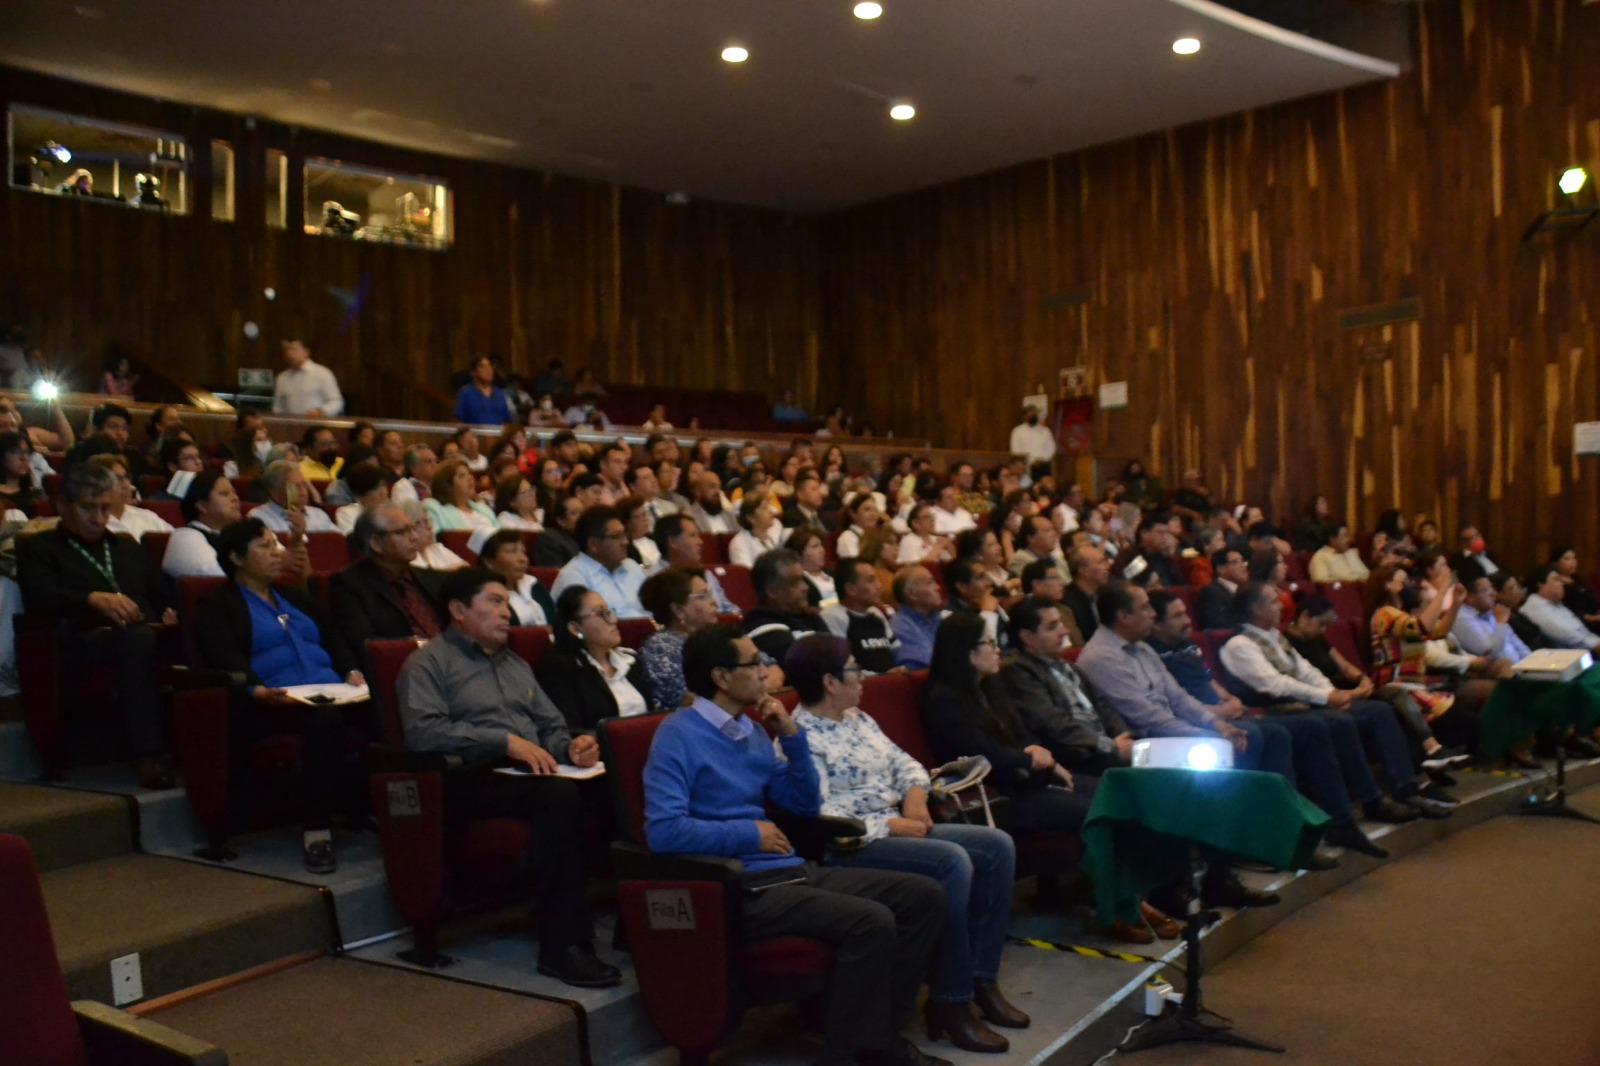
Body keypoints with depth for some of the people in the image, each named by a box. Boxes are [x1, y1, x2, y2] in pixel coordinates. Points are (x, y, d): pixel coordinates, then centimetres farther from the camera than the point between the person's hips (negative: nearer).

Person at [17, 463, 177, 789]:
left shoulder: (129, 549, 35)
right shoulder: (39, 548, 19)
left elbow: (162, 597, 30)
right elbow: (40, 597, -2)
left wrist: (169, 614, 3)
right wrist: (93, 599, -22)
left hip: (150, 636, 4)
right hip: (85, 641, -4)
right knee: (139, 637, -41)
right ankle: (149, 756, -45)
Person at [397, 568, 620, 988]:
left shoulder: (515, 664, 29)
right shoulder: (429, 662, 5)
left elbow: (552, 726, 29)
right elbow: (422, 730, -12)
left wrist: (569, 746, 4)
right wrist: (506, 741, -18)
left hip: (531, 775, 6)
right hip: (472, 780, -6)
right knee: (558, 793, -36)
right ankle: (562, 945, -32)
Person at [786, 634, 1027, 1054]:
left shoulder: (857, 718, 15)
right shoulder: (800, 737, -15)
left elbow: (902, 760, 21)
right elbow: (819, 820, -23)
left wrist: (915, 795, -2)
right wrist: (892, 824, -19)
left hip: (898, 827, 10)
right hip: (851, 845, -10)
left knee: (998, 845, -2)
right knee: (952, 860, -30)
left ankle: (982, 979, 3)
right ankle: (951, 1003, -19)